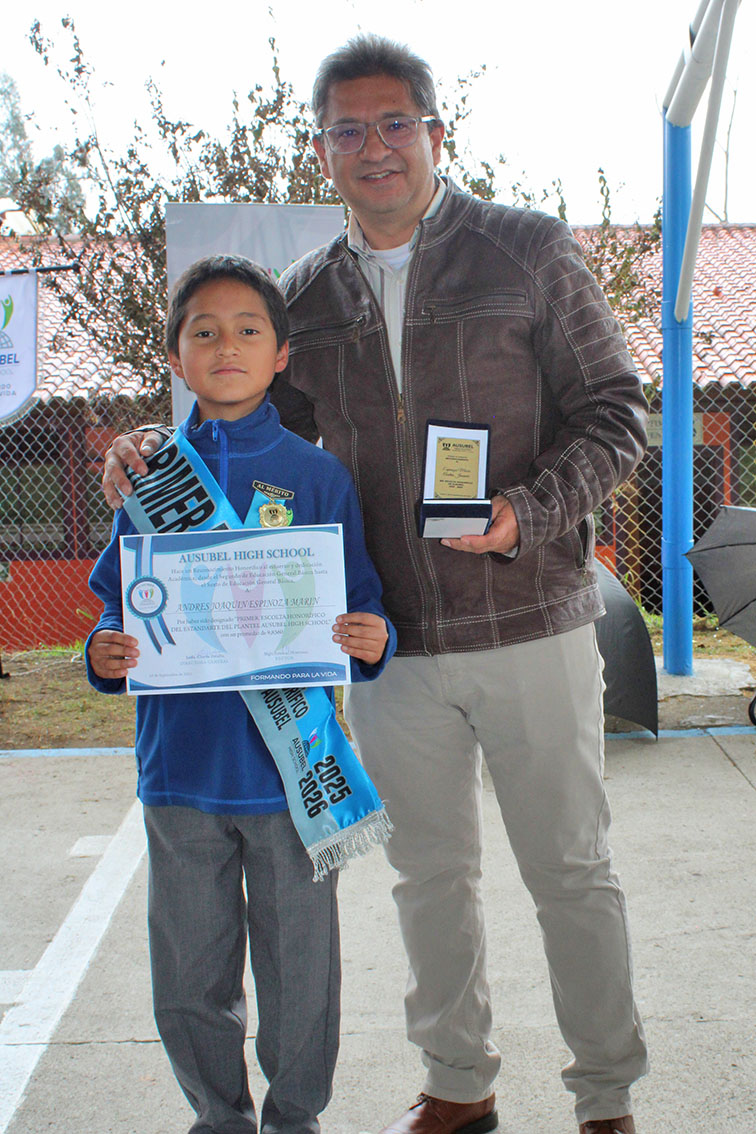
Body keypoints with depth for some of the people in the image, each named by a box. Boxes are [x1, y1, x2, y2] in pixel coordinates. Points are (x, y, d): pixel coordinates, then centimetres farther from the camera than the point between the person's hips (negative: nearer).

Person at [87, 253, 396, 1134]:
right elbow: (121, 607, 9)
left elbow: (358, 613, 1)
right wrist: (106, 654, -12)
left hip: (290, 766, -2)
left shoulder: (317, 476, -2)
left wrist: (370, 643, -21)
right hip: (181, 767, 2)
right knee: (189, 981, 14)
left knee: (298, 971, 11)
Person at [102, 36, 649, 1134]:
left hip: (531, 625, -3)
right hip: (393, 643, 4)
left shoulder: (529, 250, -2)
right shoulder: (309, 296, 8)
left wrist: (526, 512, -18)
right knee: (430, 873, 16)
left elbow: (616, 409, -2)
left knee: (571, 870, 8)